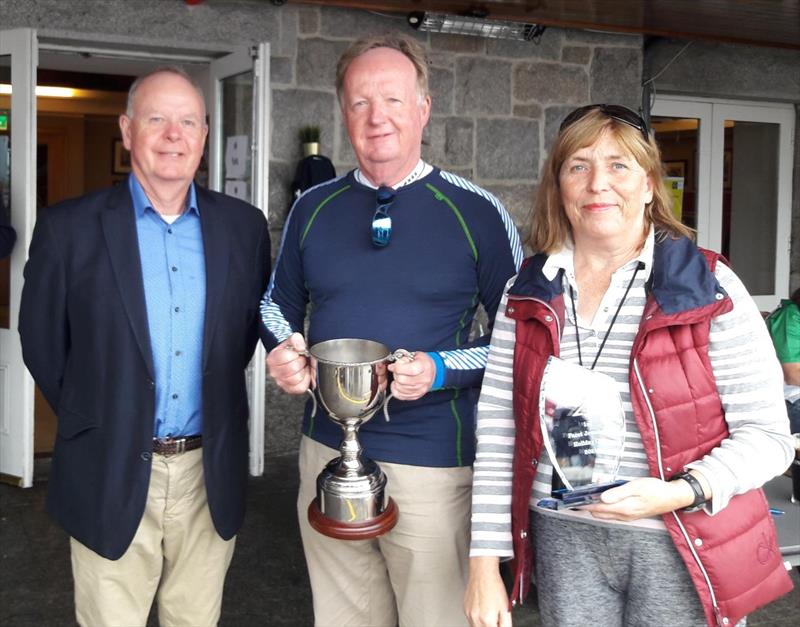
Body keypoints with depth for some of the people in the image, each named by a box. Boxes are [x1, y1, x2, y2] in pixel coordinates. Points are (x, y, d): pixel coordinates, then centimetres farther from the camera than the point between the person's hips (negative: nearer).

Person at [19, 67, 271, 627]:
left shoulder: (243, 225, 2)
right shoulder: (68, 229, -6)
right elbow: (42, 343, 3)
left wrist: (215, 397, 10)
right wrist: (92, 418, 7)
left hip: (211, 475, 2)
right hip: (111, 476, -2)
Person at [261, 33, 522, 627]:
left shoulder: (477, 213, -6)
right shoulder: (313, 207, 5)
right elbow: (279, 301, 19)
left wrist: (442, 370, -18)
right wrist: (283, 348, -4)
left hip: (434, 466, -3)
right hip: (327, 453, 4)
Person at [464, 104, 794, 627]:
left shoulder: (708, 288, -7)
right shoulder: (529, 293, 2)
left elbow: (767, 436, -7)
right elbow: (497, 433, 1)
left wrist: (682, 492, -24)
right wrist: (484, 566, -1)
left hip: (680, 549, -2)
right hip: (564, 544, 3)